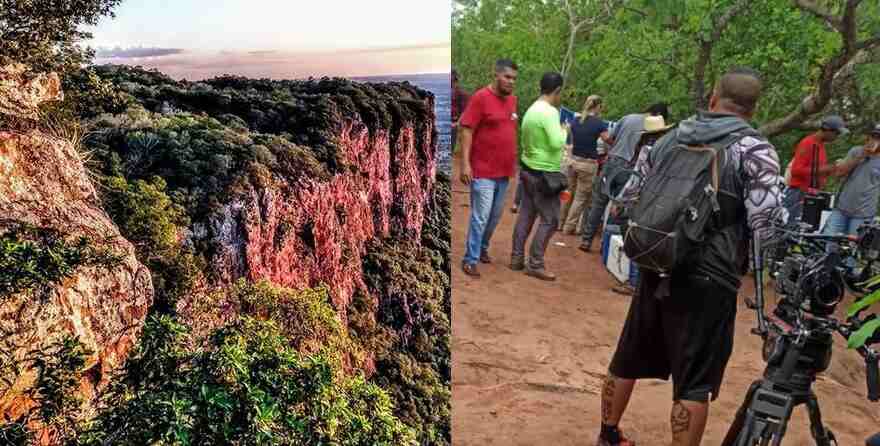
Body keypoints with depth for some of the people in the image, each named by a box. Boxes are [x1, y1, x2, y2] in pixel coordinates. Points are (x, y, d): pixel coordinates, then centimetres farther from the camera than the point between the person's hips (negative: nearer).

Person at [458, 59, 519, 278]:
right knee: (480, 217, -5)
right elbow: (467, 130, -14)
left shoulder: (512, 99, 9)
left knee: (495, 216, 16)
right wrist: (465, 163, -19)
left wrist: (514, 161, 16)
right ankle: (470, 260, 6)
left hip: (504, 170, 7)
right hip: (483, 171, -7)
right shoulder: (481, 97, -12)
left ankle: (483, 248, 35)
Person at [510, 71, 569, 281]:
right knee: (550, 220, -2)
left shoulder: (531, 109, 10)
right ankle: (535, 264, 1)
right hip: (544, 173, -9)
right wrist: (564, 130, -6)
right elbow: (557, 143, -24)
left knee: (526, 215, 13)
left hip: (529, 169, 9)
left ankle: (517, 258, 17)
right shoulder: (549, 112, -18)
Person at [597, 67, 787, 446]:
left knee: (627, 359, 18)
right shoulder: (755, 150, -8)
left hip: (655, 269, 6)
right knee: (694, 382, 5)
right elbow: (767, 226, -14)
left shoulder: (669, 139, 8)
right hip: (709, 279, -5)